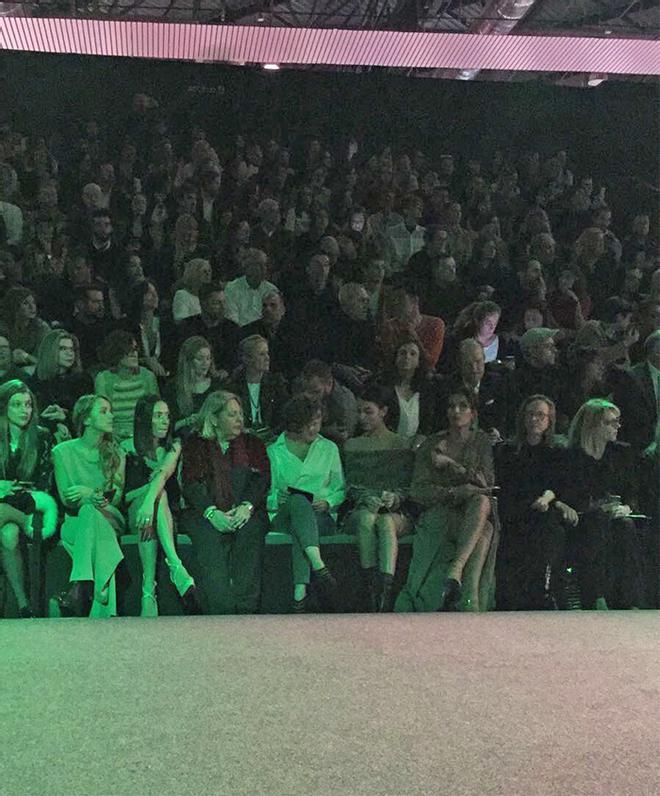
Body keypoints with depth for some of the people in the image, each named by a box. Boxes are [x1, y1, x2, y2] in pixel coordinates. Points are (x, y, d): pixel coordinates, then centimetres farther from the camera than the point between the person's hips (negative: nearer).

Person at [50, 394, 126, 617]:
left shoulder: (116, 453, 13)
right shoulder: (63, 451, 6)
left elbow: (117, 496, 1)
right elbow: (66, 499, -1)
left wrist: (88, 492, -18)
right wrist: (90, 498, -22)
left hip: (110, 518, 1)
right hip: (76, 522, -1)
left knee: (91, 512, -35)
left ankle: (79, 588, -51)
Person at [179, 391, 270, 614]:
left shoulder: (252, 444, 22)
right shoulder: (195, 444, 17)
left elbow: (262, 479, 7)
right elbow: (190, 483, 3)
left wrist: (247, 507, -14)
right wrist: (211, 512, -16)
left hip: (245, 513, 1)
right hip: (205, 514, -1)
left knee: (251, 529, -34)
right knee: (210, 536, -35)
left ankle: (247, 609, -41)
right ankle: (220, 612, -43)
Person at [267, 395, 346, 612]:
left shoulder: (329, 449, 18)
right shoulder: (274, 451, 13)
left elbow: (340, 489, 17)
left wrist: (328, 502, -4)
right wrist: (279, 499, -12)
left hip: (321, 516, 1)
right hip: (282, 515, -1)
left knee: (299, 529, -37)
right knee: (299, 501, -39)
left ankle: (300, 590, -49)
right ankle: (318, 565, -53)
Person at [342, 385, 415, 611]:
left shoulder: (401, 445, 15)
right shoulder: (352, 445, 20)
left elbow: (407, 486, 7)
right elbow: (349, 484, 10)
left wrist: (393, 497, -15)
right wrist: (365, 497, -11)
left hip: (396, 511, -1)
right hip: (360, 509, 1)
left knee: (386, 523, -37)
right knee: (366, 519, -36)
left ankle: (386, 592, -51)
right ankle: (371, 592, -40)